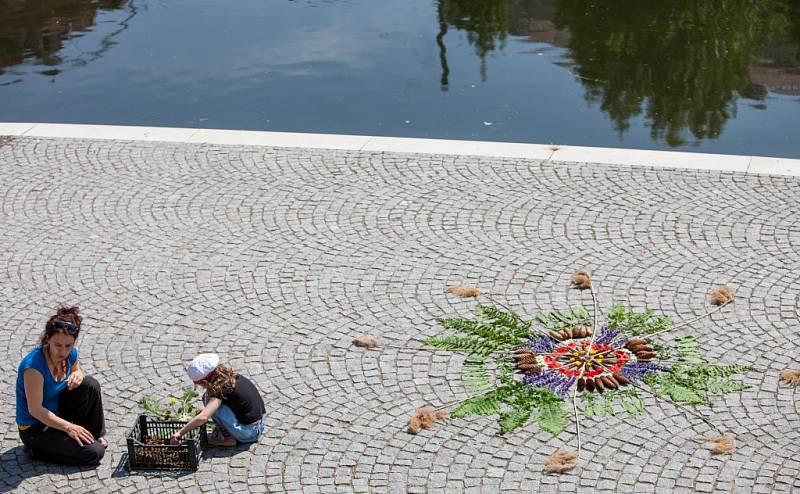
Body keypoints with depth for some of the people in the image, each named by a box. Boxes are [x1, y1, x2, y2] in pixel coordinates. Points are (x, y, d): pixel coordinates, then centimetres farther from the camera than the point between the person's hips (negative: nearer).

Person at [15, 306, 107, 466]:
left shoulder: (71, 354, -8)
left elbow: (77, 371, 16)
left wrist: (77, 376, -10)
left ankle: (96, 434, 7)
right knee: (94, 452, -16)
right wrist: (68, 427, -25)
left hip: (57, 414, 7)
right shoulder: (34, 364, -30)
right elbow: (35, 409, -26)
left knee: (91, 384, -10)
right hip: (33, 429, -7)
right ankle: (38, 449, -1)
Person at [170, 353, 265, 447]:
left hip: (249, 432, -9)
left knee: (209, 399, -13)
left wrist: (179, 433, -23)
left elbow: (203, 418, -29)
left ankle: (228, 437, -3)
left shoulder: (221, 389, -20)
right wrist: (206, 410, 20)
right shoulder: (231, 377, 4)